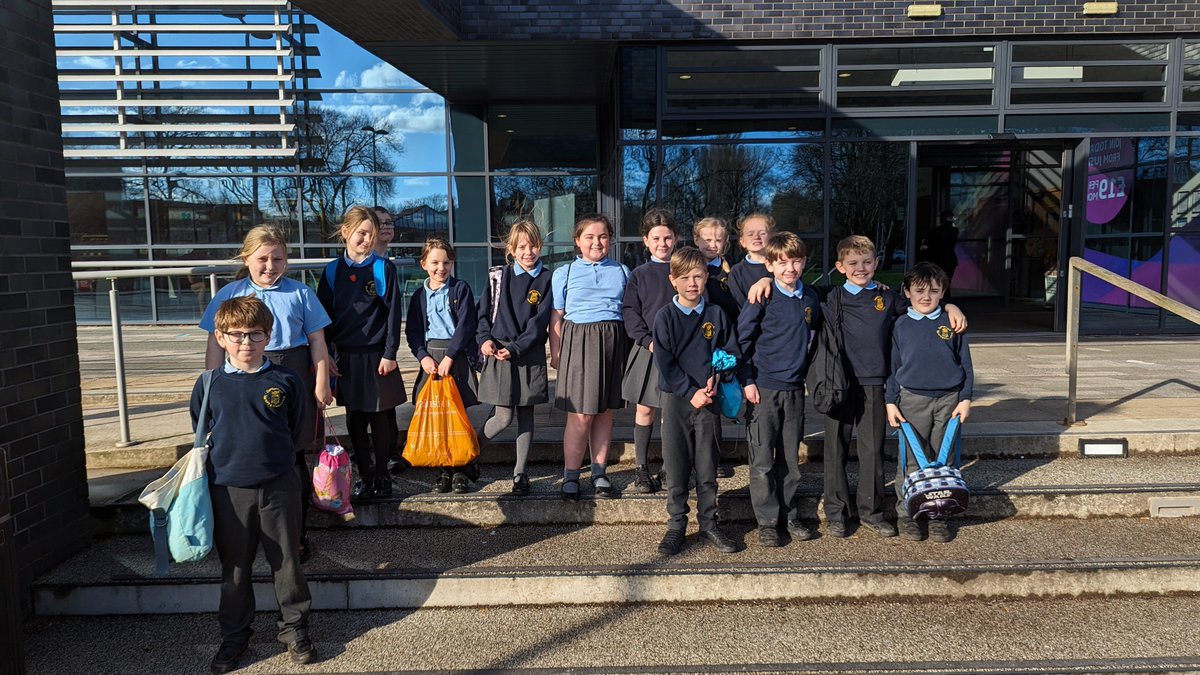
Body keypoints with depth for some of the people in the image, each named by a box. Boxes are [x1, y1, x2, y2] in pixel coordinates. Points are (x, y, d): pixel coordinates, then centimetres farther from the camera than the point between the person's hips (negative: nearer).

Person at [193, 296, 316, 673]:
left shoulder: (285, 381, -4)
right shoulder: (209, 385, -2)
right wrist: (231, 459, 12)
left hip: (278, 486, -1)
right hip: (228, 489, 1)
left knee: (286, 560, 8)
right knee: (234, 567, 13)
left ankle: (294, 628, 24)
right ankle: (234, 636, 28)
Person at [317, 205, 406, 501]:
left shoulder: (383, 268, -3)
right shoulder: (332, 271, 4)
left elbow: (393, 313, -4)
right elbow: (324, 315, 8)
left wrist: (390, 353, -9)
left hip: (377, 355, -3)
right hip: (347, 357, 3)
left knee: (381, 419, 4)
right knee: (355, 421, 9)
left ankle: (382, 477, 18)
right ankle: (365, 478, 21)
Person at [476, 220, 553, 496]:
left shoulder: (546, 280, 2)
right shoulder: (499, 276, 6)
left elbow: (540, 321, -6)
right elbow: (484, 310, 8)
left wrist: (516, 348, -14)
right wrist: (484, 339, -8)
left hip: (529, 355, 1)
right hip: (498, 352, 0)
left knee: (526, 415, 6)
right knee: (503, 417, -5)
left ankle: (520, 473, 15)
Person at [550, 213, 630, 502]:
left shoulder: (622, 271, 12)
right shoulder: (564, 273, 6)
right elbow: (556, 317, 5)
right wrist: (555, 353, -1)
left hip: (613, 344, 3)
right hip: (578, 343, -2)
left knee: (605, 411, 8)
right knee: (580, 416, -5)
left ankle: (599, 473, 20)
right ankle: (570, 476, 8)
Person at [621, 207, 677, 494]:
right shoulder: (639, 274, 5)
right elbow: (630, 312, 0)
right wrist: (648, 341, -12)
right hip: (648, 349, 0)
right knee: (645, 409, 5)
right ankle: (641, 467, 16)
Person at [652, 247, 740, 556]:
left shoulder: (716, 314, 5)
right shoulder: (666, 317, -3)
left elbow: (731, 351, 8)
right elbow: (665, 362, -8)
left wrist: (715, 378, -9)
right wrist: (690, 392, -14)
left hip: (708, 399, 2)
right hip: (676, 399, -2)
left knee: (707, 465, 8)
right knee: (676, 466, 4)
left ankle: (708, 523, 21)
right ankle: (676, 526, 15)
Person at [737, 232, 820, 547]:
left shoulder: (811, 298, 6)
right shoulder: (762, 298, -8)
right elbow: (742, 339, -6)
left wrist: (807, 373, 16)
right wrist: (748, 381, -9)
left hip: (795, 389, 4)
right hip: (764, 388, -4)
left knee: (790, 458, 12)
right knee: (763, 459, 0)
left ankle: (789, 515, 24)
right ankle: (767, 522, 10)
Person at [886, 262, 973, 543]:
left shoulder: (951, 323, 4)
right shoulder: (901, 325, 2)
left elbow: (965, 363, 9)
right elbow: (893, 365, 5)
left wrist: (965, 399, 3)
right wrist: (891, 402, 1)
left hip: (949, 399, 1)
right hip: (912, 399, -1)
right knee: (911, 461, 2)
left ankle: (939, 515, 18)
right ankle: (906, 514, 12)